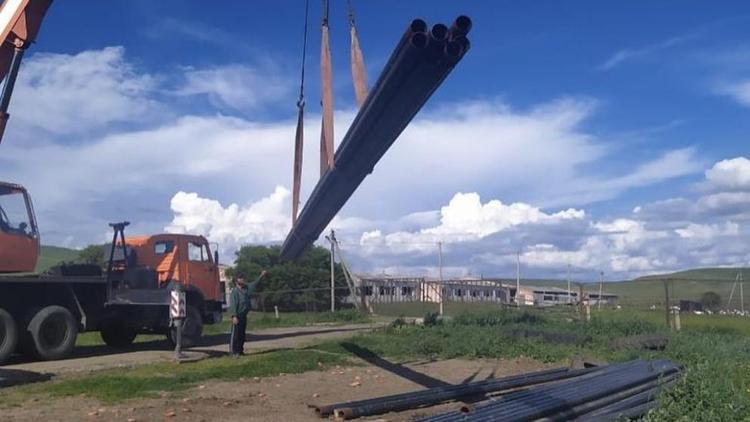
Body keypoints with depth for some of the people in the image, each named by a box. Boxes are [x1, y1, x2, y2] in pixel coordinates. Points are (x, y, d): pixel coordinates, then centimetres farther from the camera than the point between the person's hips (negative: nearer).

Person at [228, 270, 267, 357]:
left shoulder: (246, 288, 11)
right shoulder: (235, 291, -11)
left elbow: (254, 284, 21)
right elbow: (233, 305, -17)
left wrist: (261, 276, 14)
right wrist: (234, 316, -23)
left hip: (244, 315, 8)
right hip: (237, 316, -8)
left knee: (242, 334, 13)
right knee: (235, 334, -5)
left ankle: (240, 350, 22)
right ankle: (234, 352, -1)